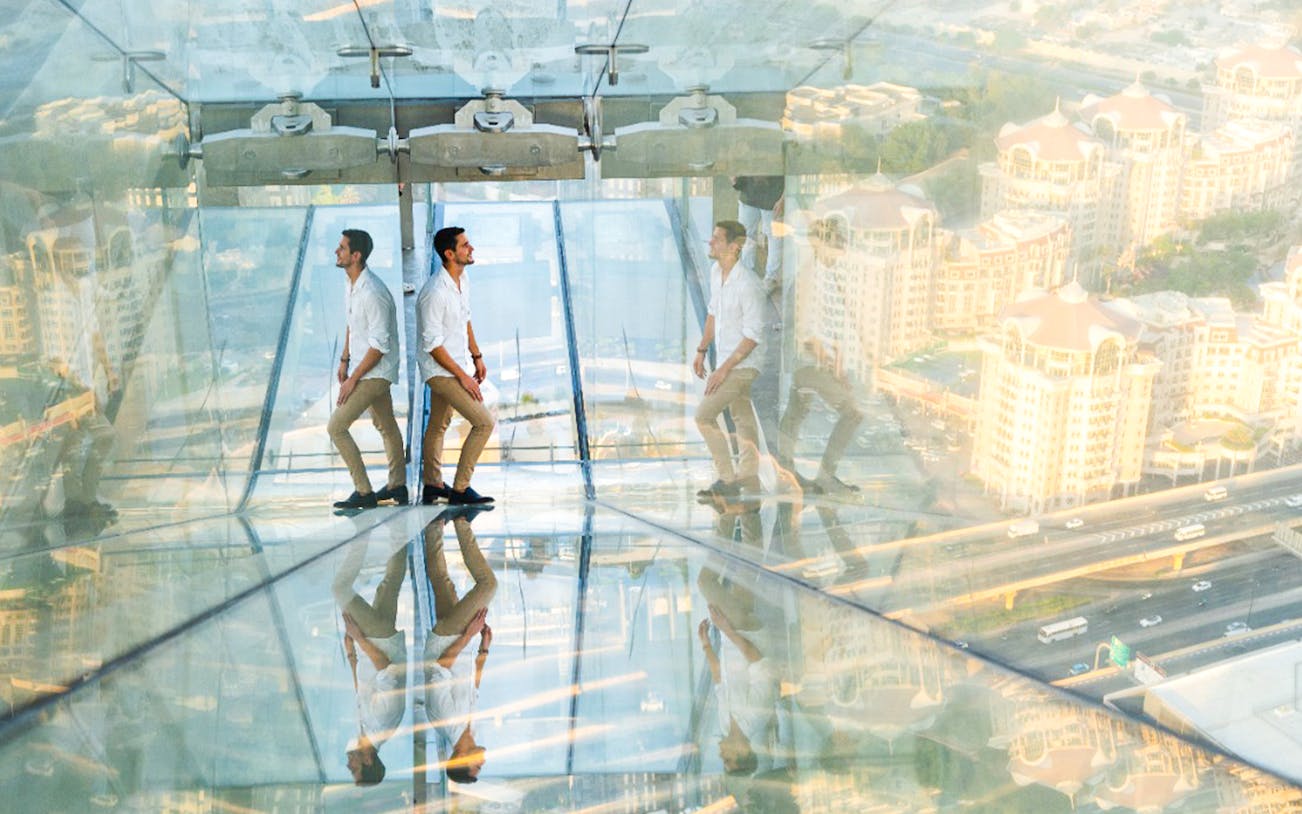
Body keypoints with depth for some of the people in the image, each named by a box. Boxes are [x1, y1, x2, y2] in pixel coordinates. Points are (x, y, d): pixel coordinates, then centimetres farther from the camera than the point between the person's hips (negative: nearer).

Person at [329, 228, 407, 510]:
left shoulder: (372, 294, -28)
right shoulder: (352, 285, 3)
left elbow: (379, 345, -26)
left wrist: (353, 379, -21)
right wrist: (344, 360, 14)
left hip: (375, 373, -10)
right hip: (371, 370, 10)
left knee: (336, 427, -10)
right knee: (385, 425, 21)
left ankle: (363, 492, -3)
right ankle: (397, 486, 36)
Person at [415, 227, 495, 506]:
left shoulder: (462, 279, 1)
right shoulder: (435, 292, -27)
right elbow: (432, 344, -24)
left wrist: (477, 357, 17)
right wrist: (463, 376, -20)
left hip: (458, 364, 9)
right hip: (441, 370, -9)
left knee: (438, 425, 21)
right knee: (484, 422, -13)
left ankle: (432, 485, 36)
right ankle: (459, 489, -5)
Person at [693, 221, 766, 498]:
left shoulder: (747, 285, -25)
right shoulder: (716, 271, 2)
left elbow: (753, 335, -23)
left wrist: (724, 369, -22)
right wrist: (701, 350, 17)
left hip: (742, 365, -9)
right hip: (730, 360, 9)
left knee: (704, 415, -11)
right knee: (742, 419, 17)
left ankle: (727, 480, -2)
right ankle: (749, 481, 28)